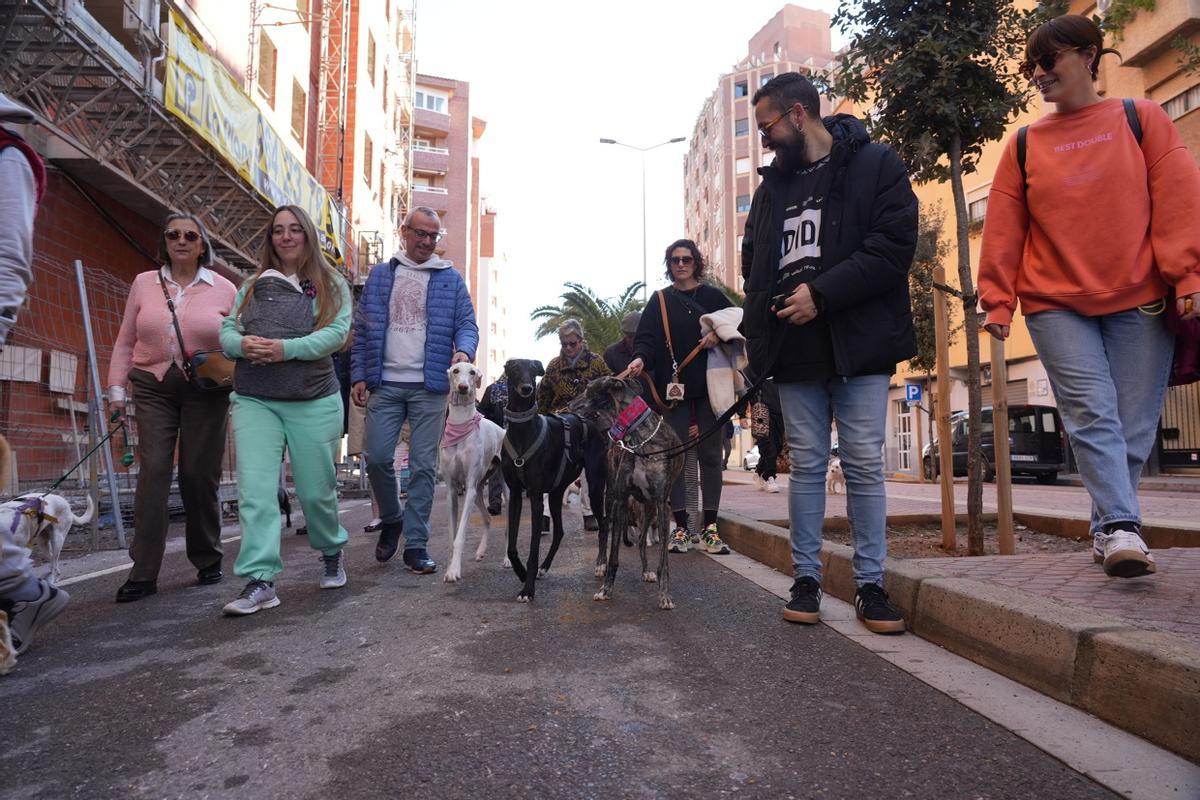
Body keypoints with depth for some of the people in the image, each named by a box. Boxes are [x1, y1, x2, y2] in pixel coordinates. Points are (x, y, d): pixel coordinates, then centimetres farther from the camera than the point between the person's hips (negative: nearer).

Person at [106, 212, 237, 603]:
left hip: (205, 392, -1)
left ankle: (208, 562, 19)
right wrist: (117, 386, 5)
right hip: (154, 387, 1)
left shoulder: (224, 289, 5)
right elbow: (125, 341, 12)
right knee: (153, 471, -7)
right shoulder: (144, 284, 10)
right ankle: (143, 573, -2)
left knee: (199, 475, 1)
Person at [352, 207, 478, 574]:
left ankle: (416, 544, 10)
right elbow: (362, 327, 11)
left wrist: (464, 351, -18)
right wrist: (358, 375, 3)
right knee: (377, 458, -2)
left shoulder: (451, 278, 9)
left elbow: (467, 324, 4)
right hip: (385, 385, 1)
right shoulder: (380, 274, 12)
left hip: (430, 387, -1)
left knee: (423, 466, 1)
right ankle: (392, 520, 25)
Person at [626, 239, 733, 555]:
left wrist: (718, 335, -11)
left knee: (710, 454, 1)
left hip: (708, 386, 0)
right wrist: (640, 359, -20)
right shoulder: (660, 301, 11)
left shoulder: (712, 296, 12)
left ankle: (710, 528, 7)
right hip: (674, 386, 0)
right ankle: (681, 527, 6)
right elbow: (647, 338, 0)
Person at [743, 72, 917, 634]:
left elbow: (895, 246, -9)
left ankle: (870, 583, 11)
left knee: (865, 465, 0)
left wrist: (822, 292, -16)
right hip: (795, 347, 4)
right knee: (807, 465, 6)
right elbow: (753, 260, 22)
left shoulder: (874, 165, 2)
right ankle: (806, 578, 15)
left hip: (858, 344, -4)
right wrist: (762, 324, 6)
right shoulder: (772, 184, 18)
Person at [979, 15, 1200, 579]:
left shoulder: (1141, 119, 9)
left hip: (1139, 302, 0)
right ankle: (1121, 529, -13)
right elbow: (1003, 230, 7)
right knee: (1093, 416, -12)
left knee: (1133, 425, 0)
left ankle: (1108, 531, 12)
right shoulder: (1024, 145, 11)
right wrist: (998, 301, 0)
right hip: (1055, 305, 1)